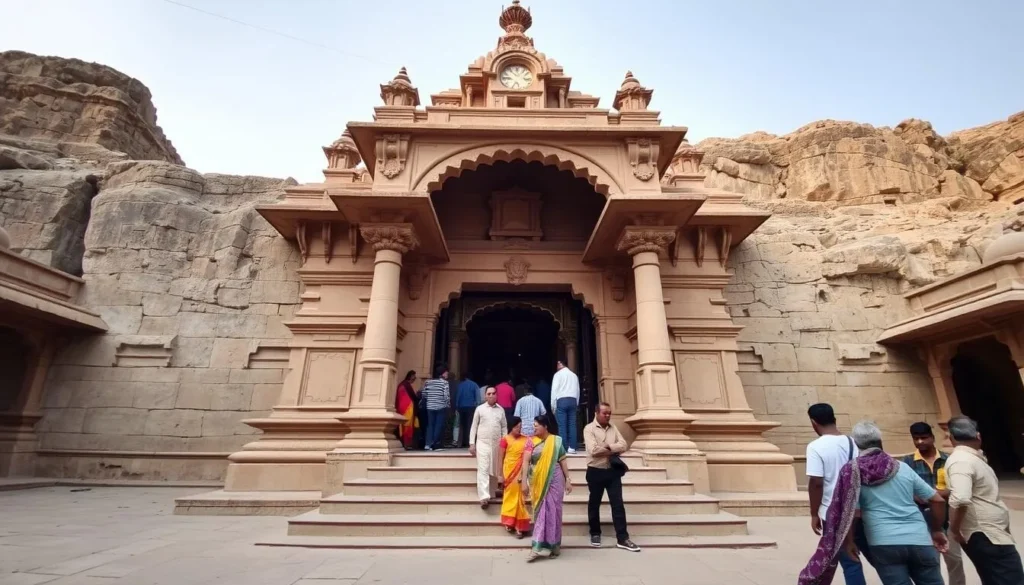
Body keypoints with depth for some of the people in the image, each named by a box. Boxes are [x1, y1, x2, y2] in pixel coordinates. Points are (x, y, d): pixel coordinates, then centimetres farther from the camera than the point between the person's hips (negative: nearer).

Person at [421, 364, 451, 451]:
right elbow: (446, 396, -13)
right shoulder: (444, 382, -7)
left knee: (430, 425, 12)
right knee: (439, 426, 1)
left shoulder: (428, 382, 8)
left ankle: (429, 444, 6)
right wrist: (448, 404, 0)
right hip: (441, 407, -5)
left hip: (430, 407, 5)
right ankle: (435, 445, -1)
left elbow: (424, 394, 7)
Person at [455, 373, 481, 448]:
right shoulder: (474, 385, 3)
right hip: (471, 407, -2)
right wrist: (477, 405, -2)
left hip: (462, 407, 2)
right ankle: (468, 442, -5)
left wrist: (457, 406, 5)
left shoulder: (460, 385, 4)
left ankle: (461, 442, 7)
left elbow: (457, 396, 2)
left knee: (462, 425, 9)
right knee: (470, 424, 1)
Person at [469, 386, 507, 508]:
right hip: (482, 443, -3)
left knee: (494, 471, 9)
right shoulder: (480, 409, 0)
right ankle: (484, 497, -17)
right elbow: (474, 426, 2)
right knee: (483, 469, -11)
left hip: (497, 444, 3)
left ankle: (491, 494, 22)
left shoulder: (501, 410, 7)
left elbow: (504, 427, 11)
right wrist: (472, 443, -3)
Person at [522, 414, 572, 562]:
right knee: (540, 512, 6)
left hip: (554, 480, -1)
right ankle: (537, 547, 12)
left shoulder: (556, 441, -2)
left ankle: (554, 545, 18)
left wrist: (568, 480, 0)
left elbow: (563, 461, 1)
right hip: (538, 482, 1)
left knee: (553, 512, 5)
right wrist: (524, 481, -10)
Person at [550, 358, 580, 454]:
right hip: (573, 400, 5)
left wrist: (553, 405, -2)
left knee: (562, 425, -4)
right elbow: (577, 390, 11)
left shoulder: (558, 374, 4)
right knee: (572, 424, 3)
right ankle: (572, 447, 0)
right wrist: (576, 403, 13)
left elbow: (554, 389, -4)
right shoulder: (574, 375, 17)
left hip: (562, 401, -5)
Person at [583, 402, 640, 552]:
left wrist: (608, 447, -16)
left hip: (613, 471, 4)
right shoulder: (589, 428, -9)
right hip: (596, 472, -4)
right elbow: (594, 450, -21)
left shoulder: (613, 428, 8)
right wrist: (614, 450, -11)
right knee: (594, 504, 10)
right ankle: (595, 534, 27)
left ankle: (622, 538, 10)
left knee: (618, 504, 3)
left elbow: (623, 445, -3)